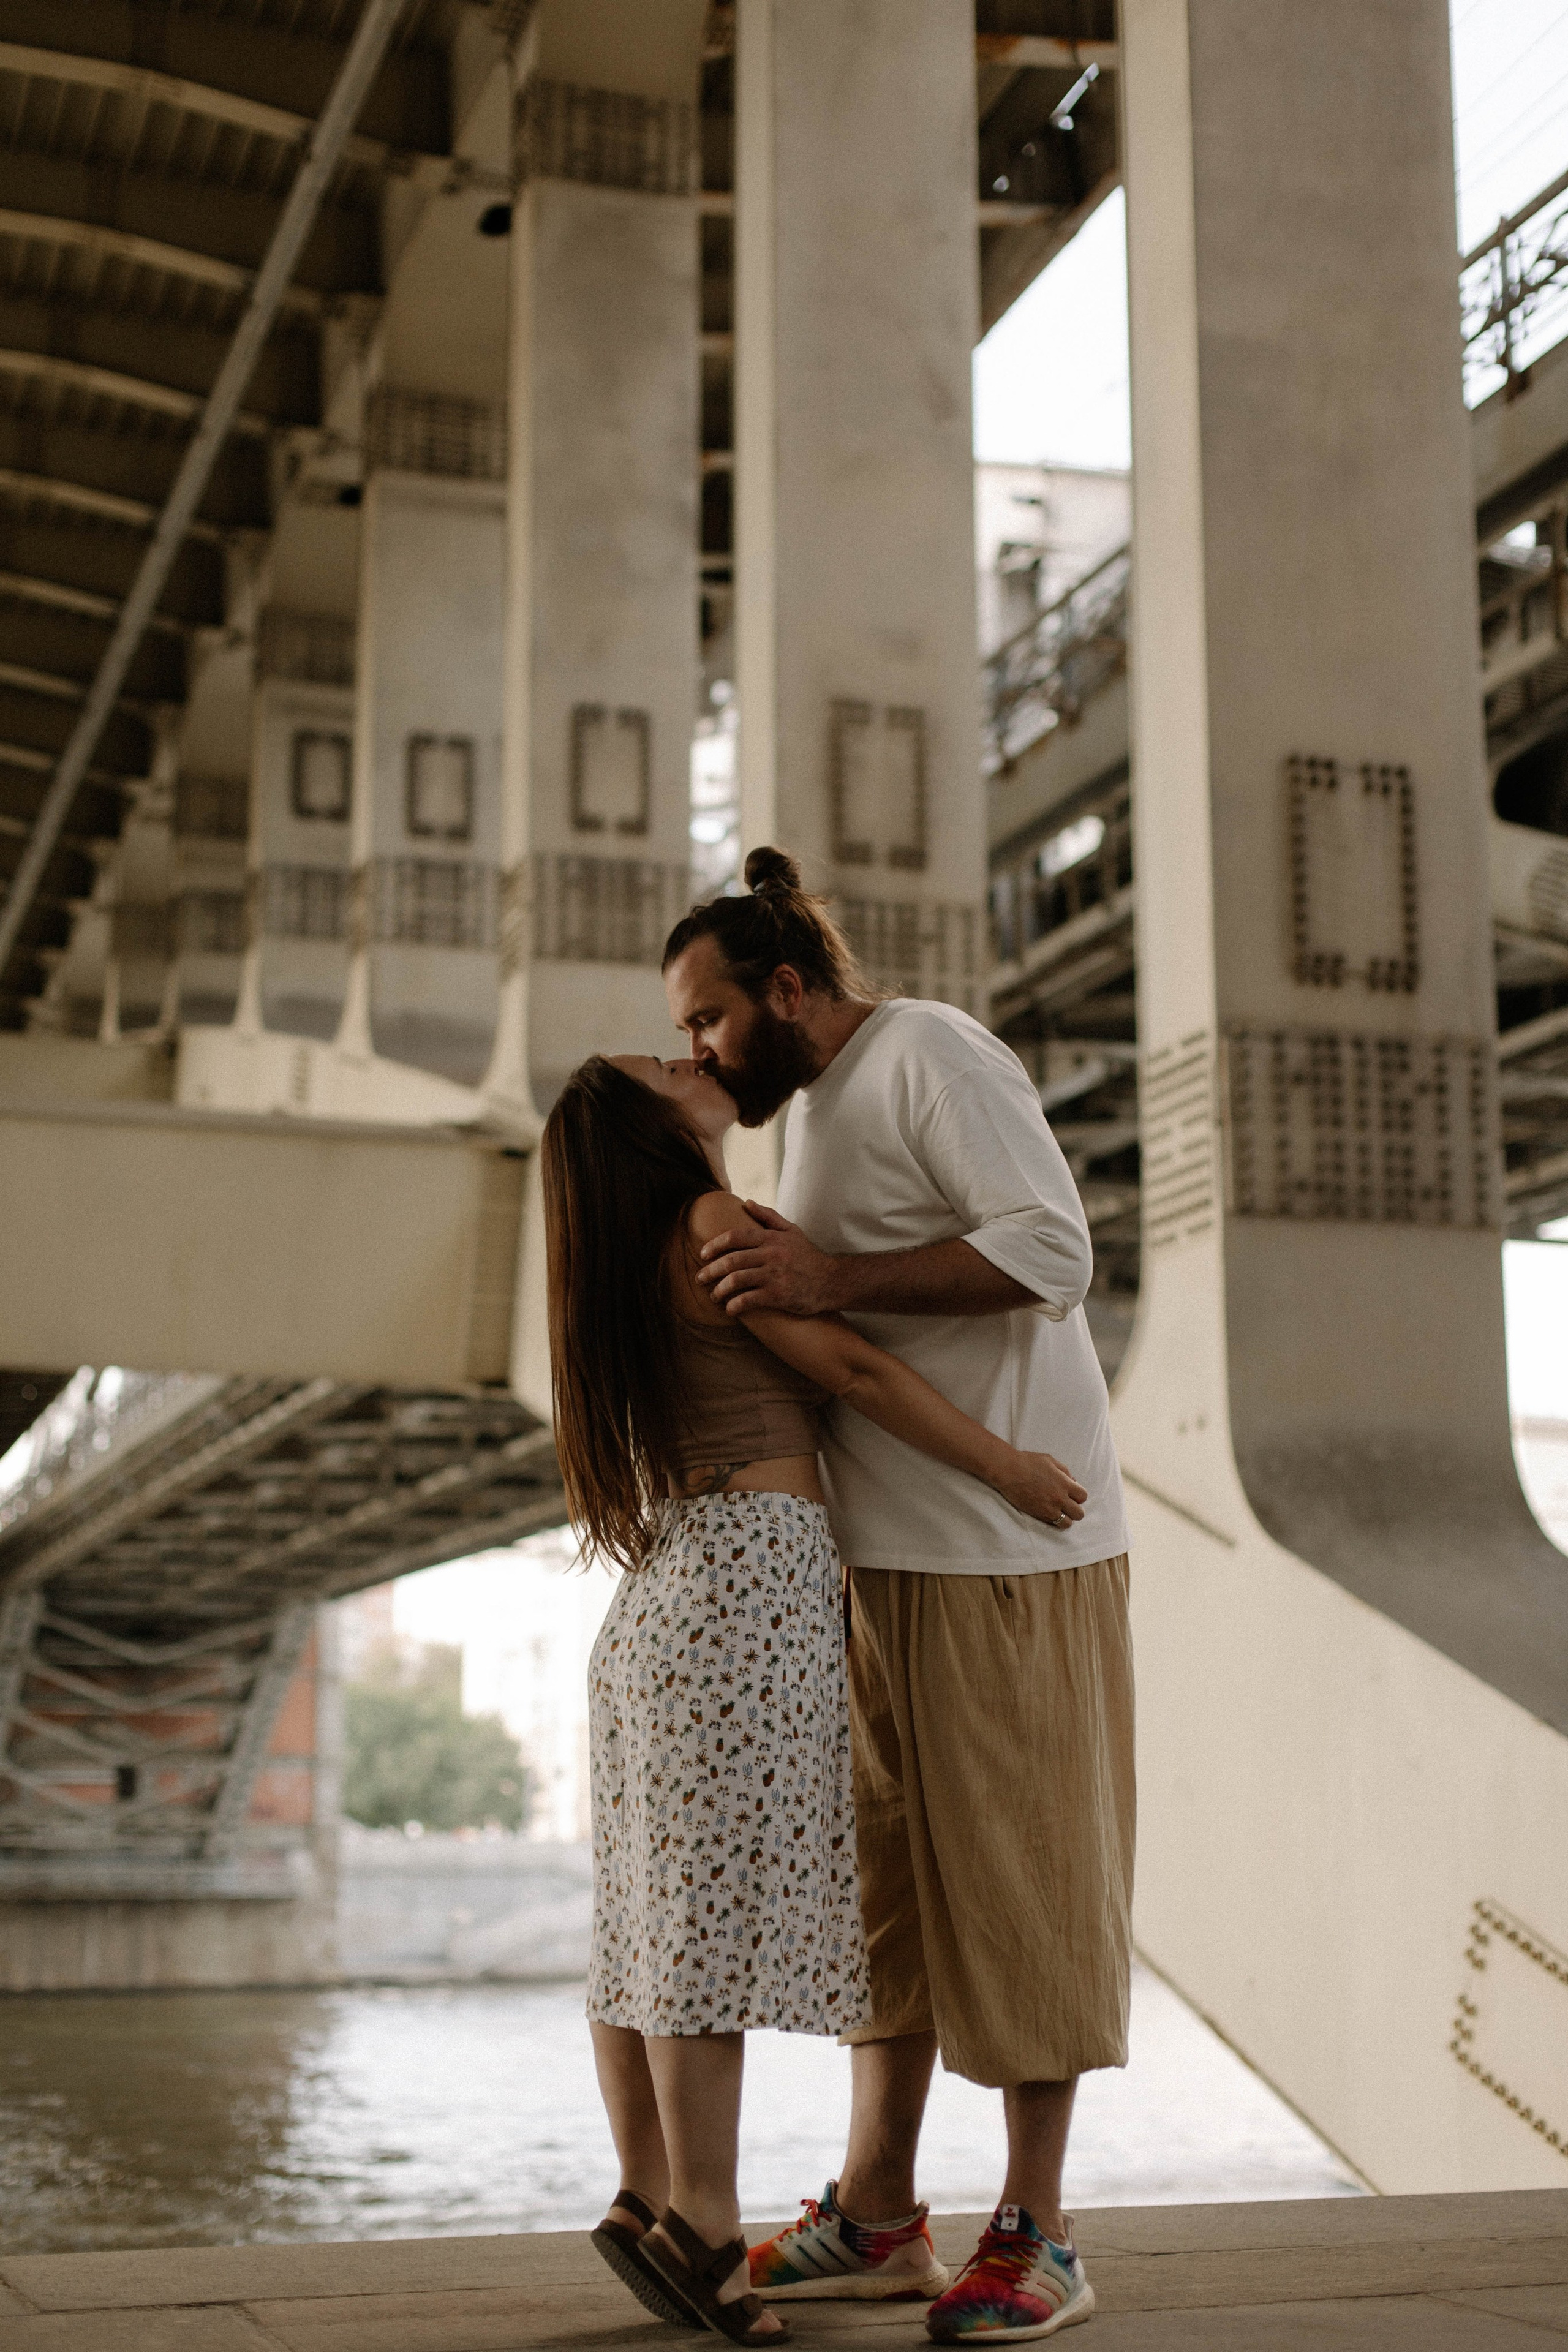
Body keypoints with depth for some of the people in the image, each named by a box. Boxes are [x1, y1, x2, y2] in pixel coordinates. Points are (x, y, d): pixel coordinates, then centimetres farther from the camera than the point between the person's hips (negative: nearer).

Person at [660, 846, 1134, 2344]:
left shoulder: (931, 1054, -9)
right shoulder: (809, 1112, 18)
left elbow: (1051, 1250, -20)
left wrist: (830, 1281, -25)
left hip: (1011, 1548, -9)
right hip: (880, 1552, 9)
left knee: (1018, 1879, -2)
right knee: (882, 1876, 11)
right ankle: (876, 2209, 20)